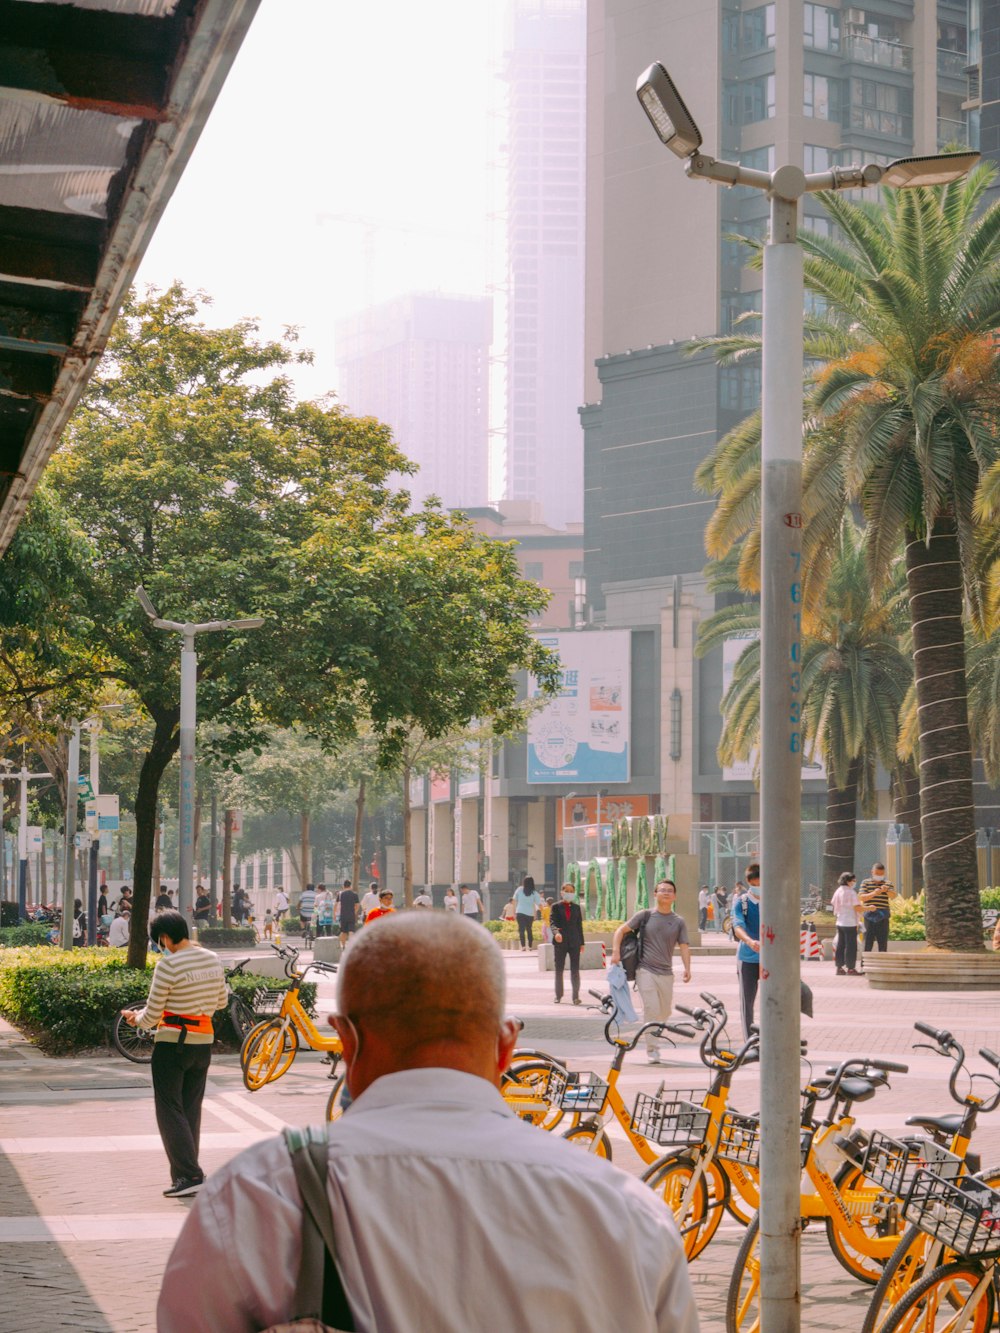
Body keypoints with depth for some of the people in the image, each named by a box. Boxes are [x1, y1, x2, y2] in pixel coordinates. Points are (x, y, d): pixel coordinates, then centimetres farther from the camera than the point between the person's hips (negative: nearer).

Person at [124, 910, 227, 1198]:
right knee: (191, 1109, 14)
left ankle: (189, 1175, -11)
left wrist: (136, 1018, 10)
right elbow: (221, 1001, 17)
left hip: (172, 1044, -7)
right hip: (204, 1042, 7)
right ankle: (187, 1172, 16)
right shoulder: (212, 960, 4)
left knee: (170, 1109, -2)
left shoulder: (169, 965, -16)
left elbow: (152, 1015, -11)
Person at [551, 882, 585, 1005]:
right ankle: (558, 995, 15)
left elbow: (579, 925, 12)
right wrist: (556, 932, -30)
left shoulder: (576, 907, 11)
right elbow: (552, 922, -9)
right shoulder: (556, 907, 2)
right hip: (560, 942, -1)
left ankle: (576, 996, 1)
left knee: (575, 970, -2)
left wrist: (581, 943, 10)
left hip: (574, 942, 1)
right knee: (558, 970, 5)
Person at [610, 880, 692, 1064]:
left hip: (666, 973, 3)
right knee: (651, 1009, -13)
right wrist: (616, 952, -9)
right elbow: (621, 930, 5)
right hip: (645, 971, -3)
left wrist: (687, 968, -14)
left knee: (665, 1012, 10)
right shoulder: (645, 916, 3)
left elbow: (684, 946, 2)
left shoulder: (679, 922, 8)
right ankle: (652, 1050, -9)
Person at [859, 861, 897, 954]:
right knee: (867, 943, -1)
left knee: (883, 943, 4)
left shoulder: (888, 884, 9)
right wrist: (873, 893, -21)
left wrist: (887, 890, -30)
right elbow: (861, 897, -4)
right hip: (869, 916, -1)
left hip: (883, 918, 1)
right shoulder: (865, 883, 7)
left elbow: (893, 896, -8)